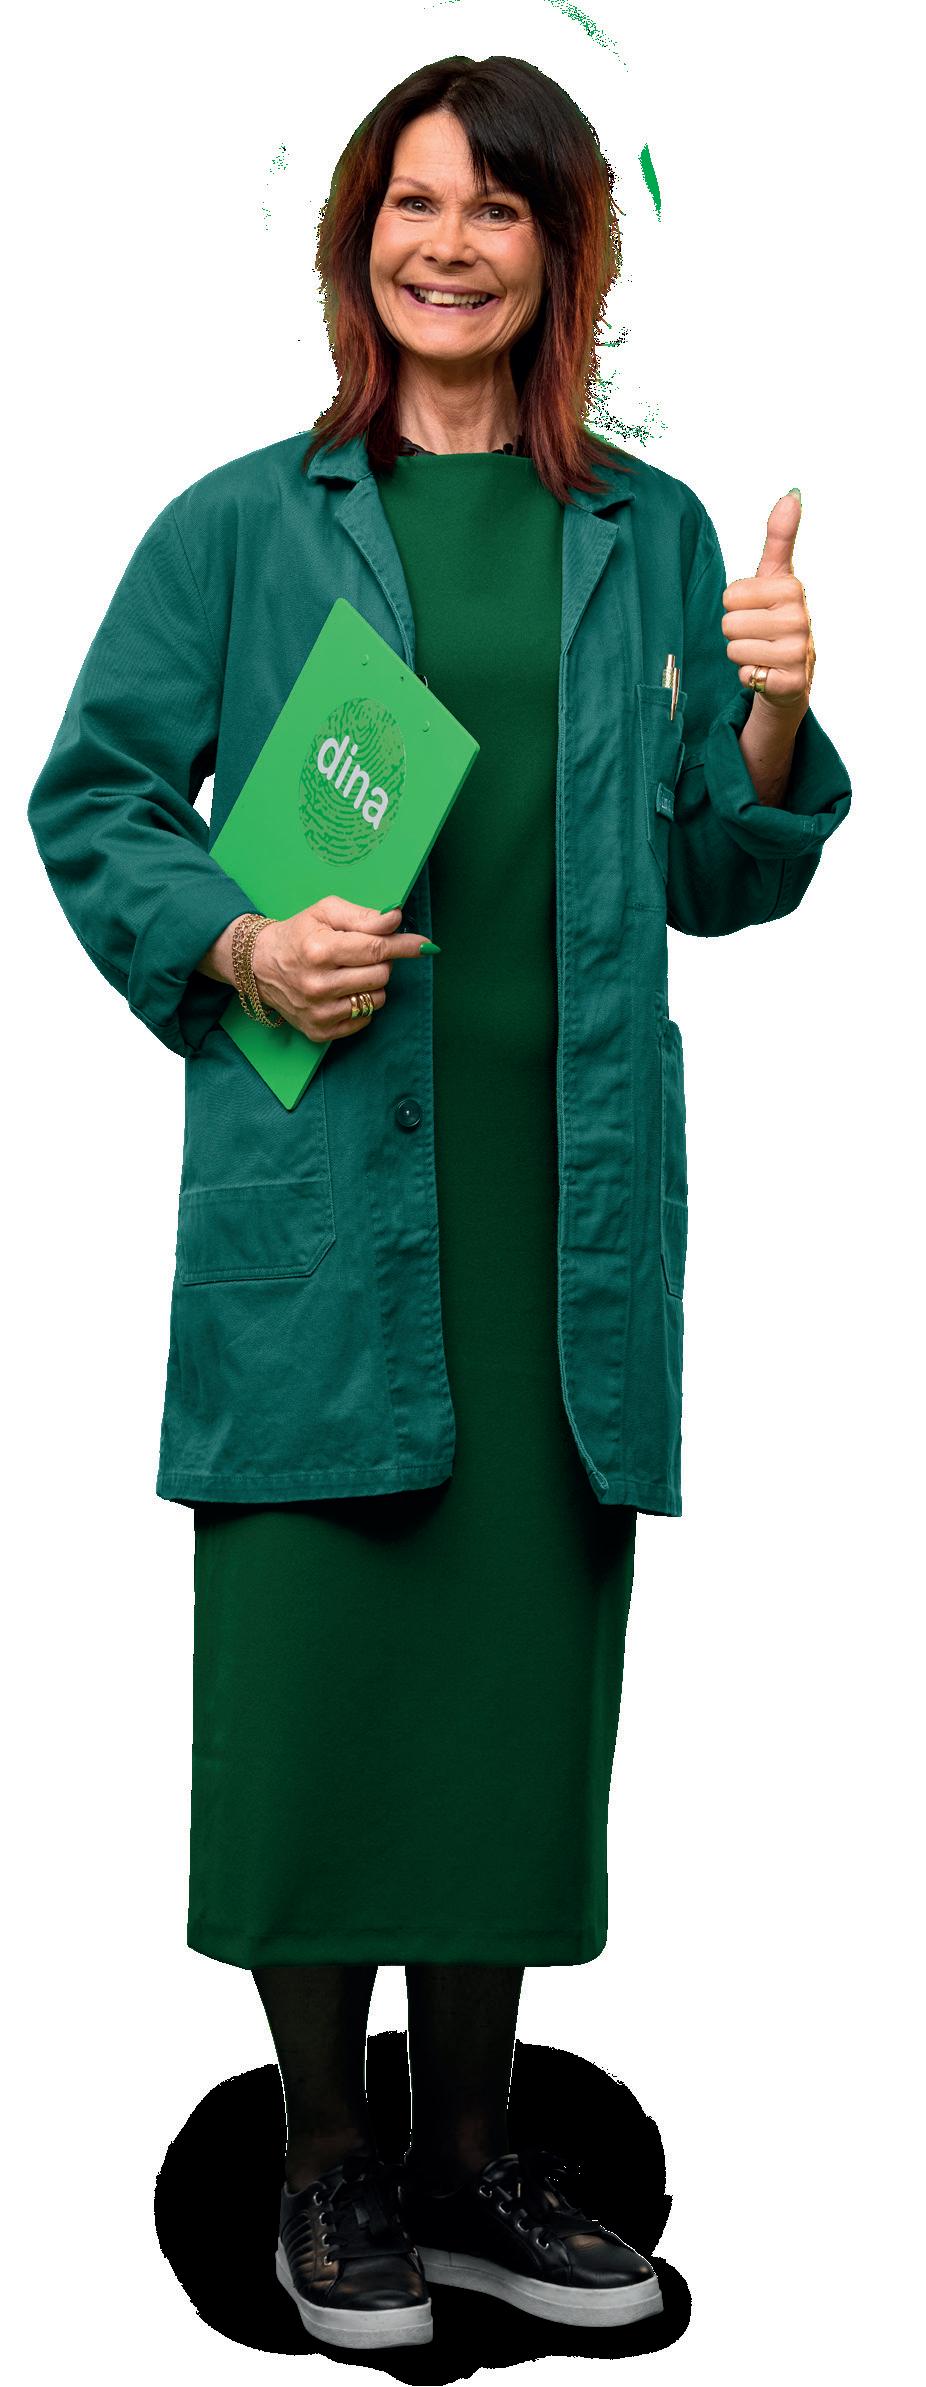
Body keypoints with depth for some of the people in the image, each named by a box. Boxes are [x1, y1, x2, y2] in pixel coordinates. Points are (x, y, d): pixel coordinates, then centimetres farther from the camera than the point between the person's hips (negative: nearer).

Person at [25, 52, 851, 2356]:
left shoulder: (653, 538, 12)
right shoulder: (241, 525, 4)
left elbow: (718, 882, 15)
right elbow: (89, 801, 8)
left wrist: (772, 729, -4)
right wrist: (233, 947, -9)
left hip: (575, 1191, 3)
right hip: (320, 1168, -2)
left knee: (529, 1649, 8)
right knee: (315, 1650, -1)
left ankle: (470, 2145, 25)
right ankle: (327, 2161, 18)